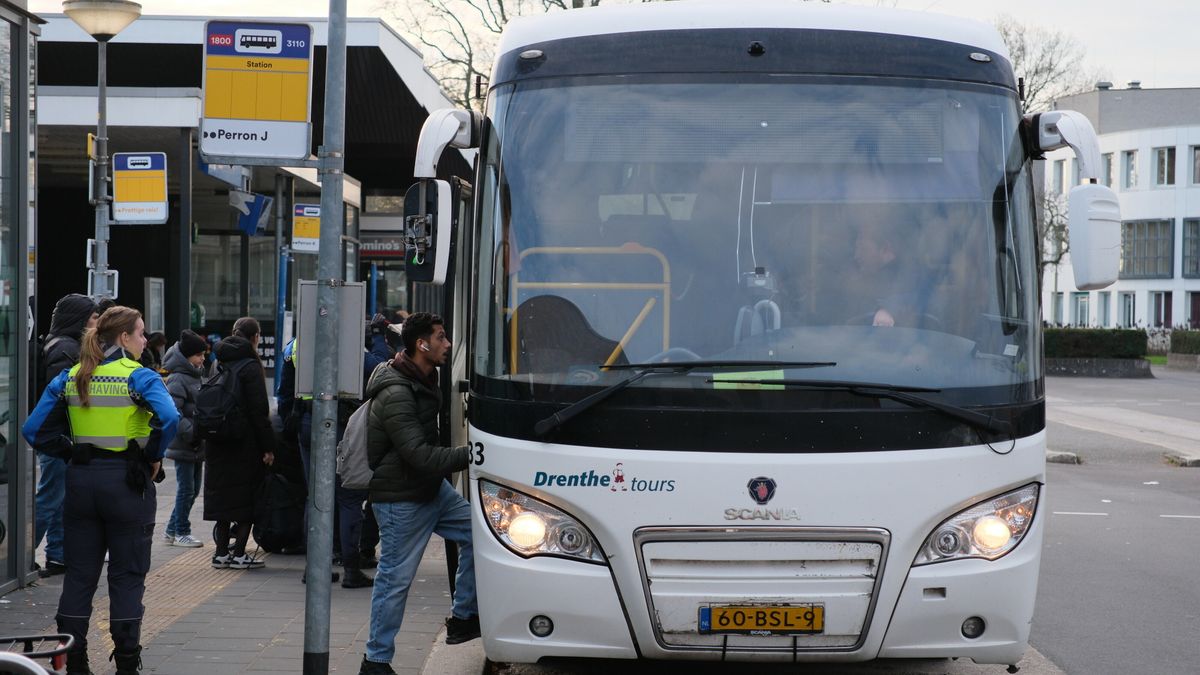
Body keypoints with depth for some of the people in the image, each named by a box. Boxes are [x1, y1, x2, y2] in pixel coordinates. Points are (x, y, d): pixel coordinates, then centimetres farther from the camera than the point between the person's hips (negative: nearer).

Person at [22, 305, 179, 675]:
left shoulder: (69, 378, 7)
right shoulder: (140, 377, -9)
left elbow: (34, 429, 3)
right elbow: (168, 418, -26)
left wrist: (71, 451, 7)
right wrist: (154, 457, -11)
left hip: (81, 479, 5)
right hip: (127, 480, -4)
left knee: (79, 575, 11)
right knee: (127, 576, 4)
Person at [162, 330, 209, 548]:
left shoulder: (194, 377, 16)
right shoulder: (177, 379, -14)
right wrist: (191, 432, -25)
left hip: (196, 446, 9)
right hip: (183, 446, -9)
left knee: (193, 489, 13)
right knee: (186, 489, -3)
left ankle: (172, 530, 22)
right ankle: (181, 533, 7)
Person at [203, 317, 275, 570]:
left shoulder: (218, 364, 10)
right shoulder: (250, 366, -11)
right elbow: (259, 411, -14)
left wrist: (211, 433, 16)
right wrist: (268, 447, -12)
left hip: (217, 443, 7)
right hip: (245, 444, -7)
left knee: (224, 495, 12)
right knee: (247, 497, 1)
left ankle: (221, 552, 13)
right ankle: (239, 553, 0)